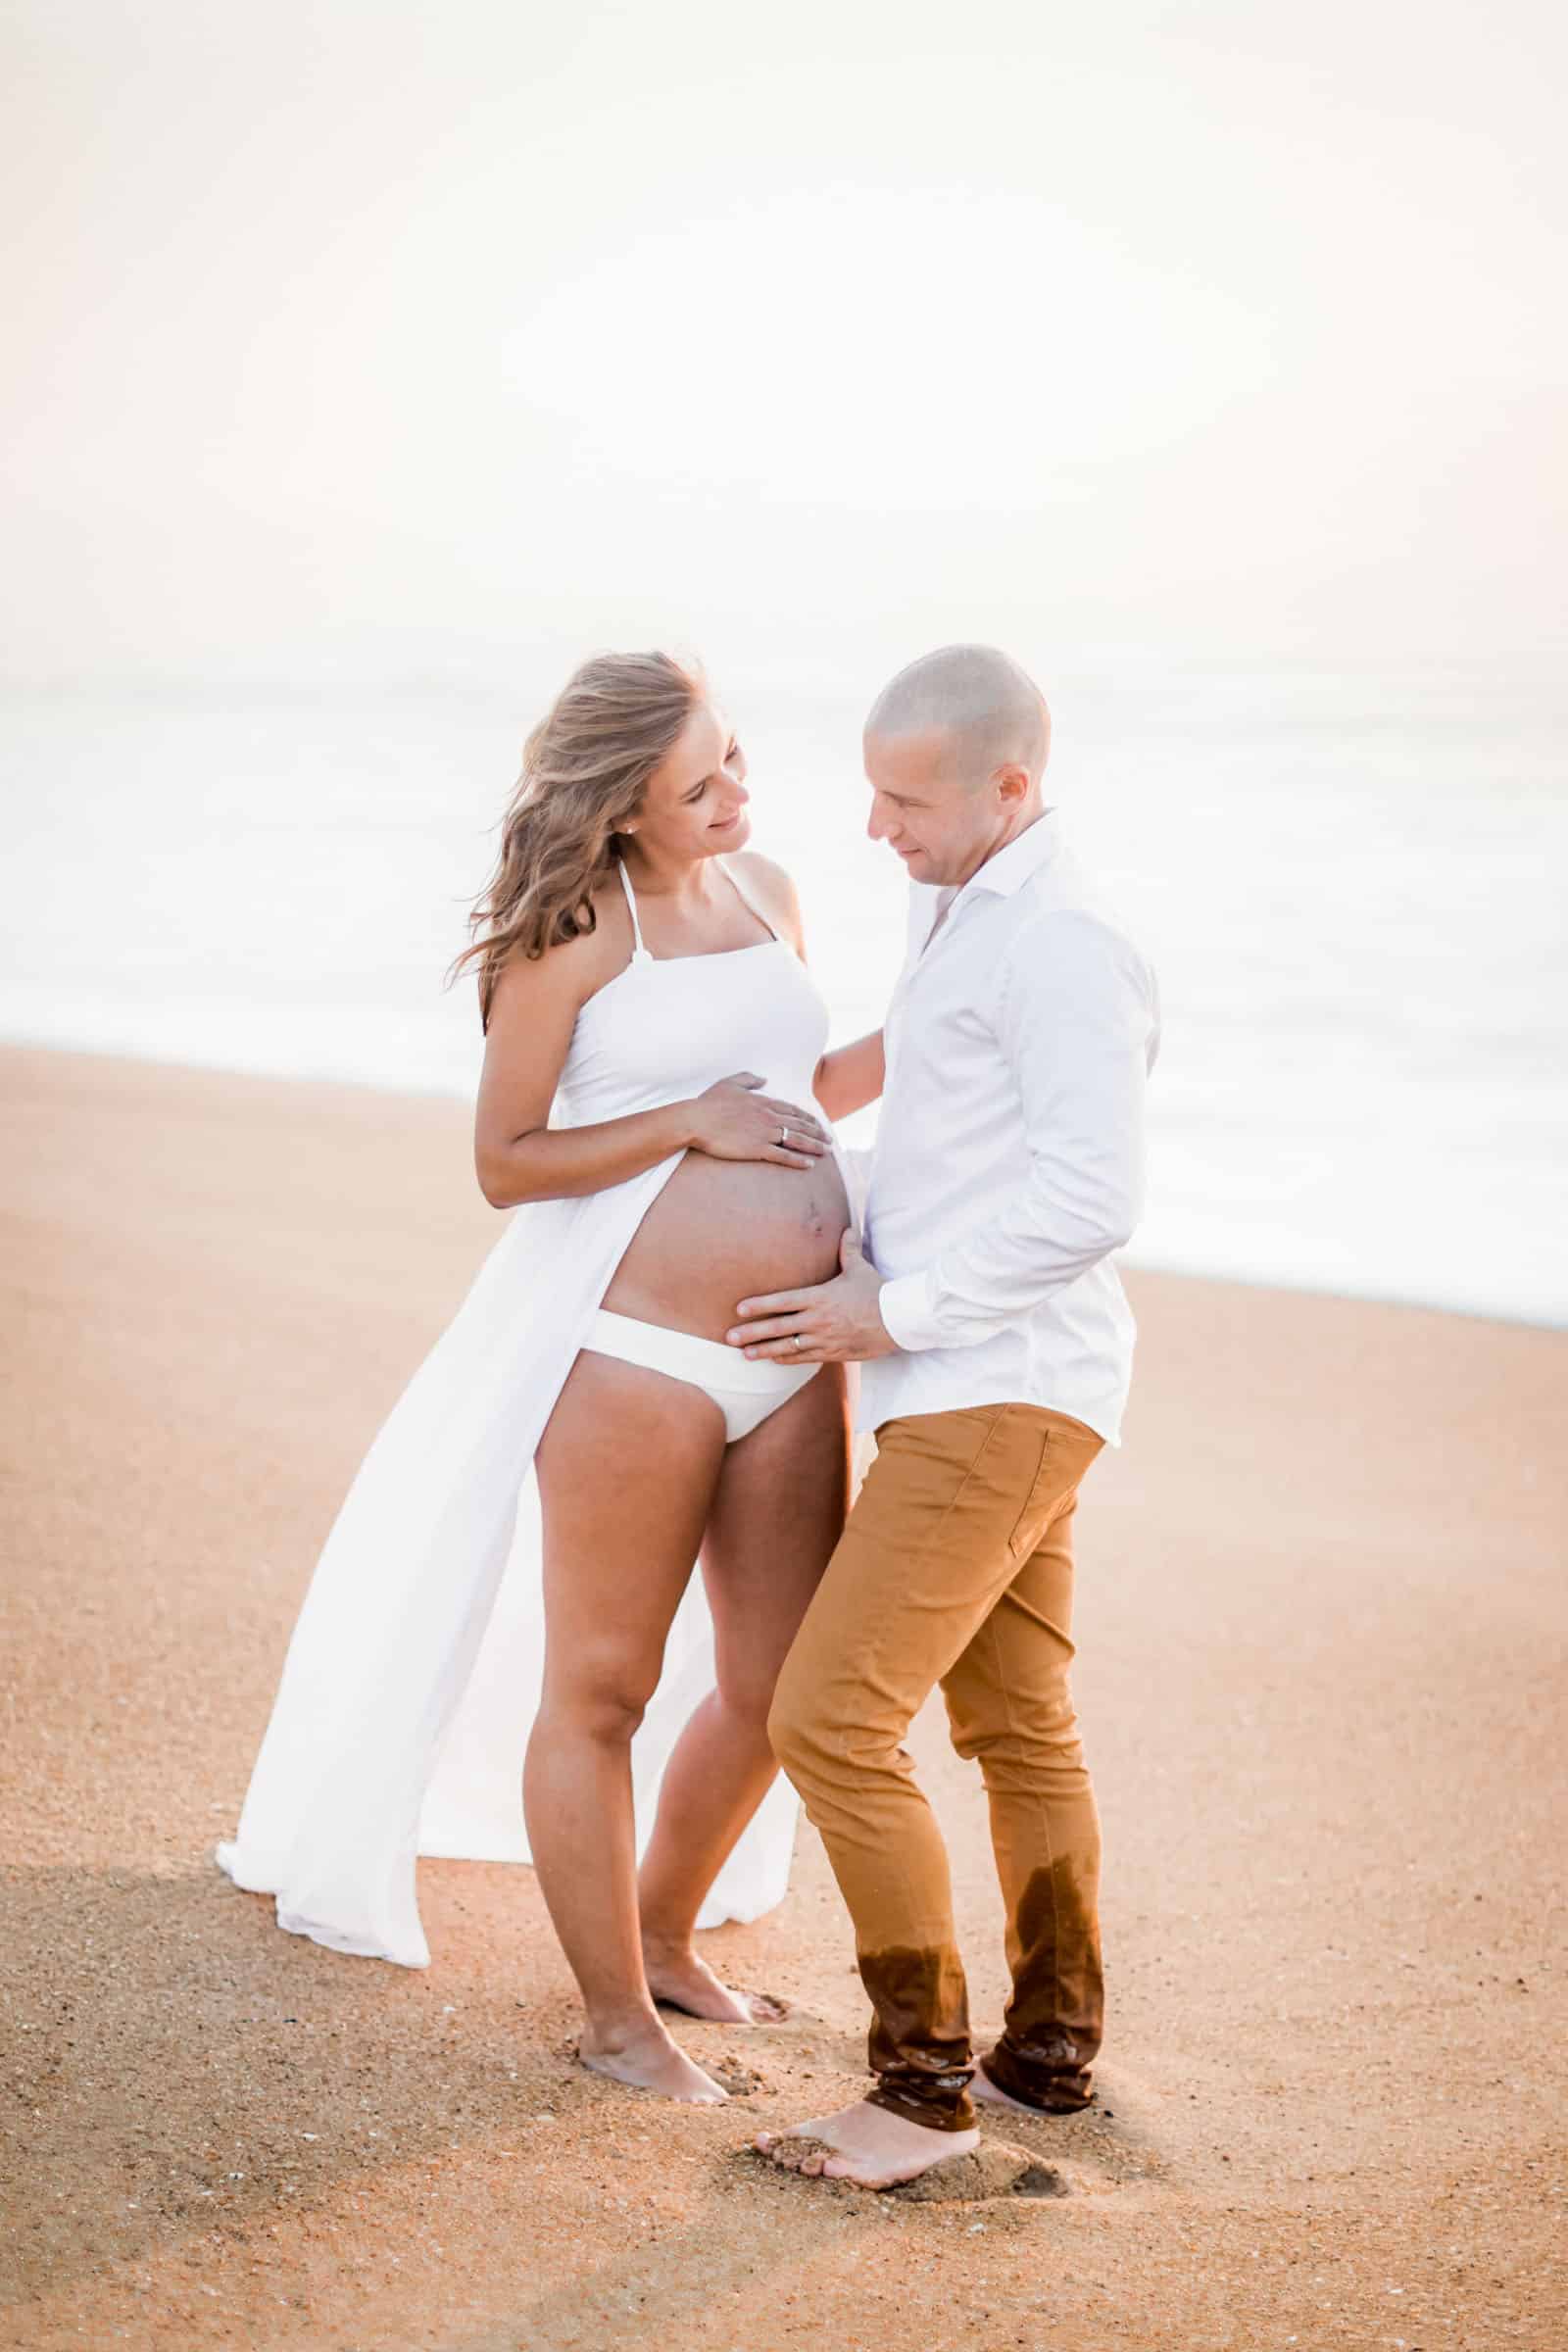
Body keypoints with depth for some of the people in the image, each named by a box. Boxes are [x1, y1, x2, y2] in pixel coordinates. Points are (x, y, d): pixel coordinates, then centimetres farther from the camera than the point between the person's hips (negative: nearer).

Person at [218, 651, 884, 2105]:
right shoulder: (574, 931, -8)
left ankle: (662, 1939, 35)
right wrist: (690, 1122, -15)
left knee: (776, 1689, 12)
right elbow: (505, 1161, -7)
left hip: (795, 1359, 7)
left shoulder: (767, 893, 12)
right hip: (634, 1348, -7)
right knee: (599, 1691, 4)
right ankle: (614, 2015, 20)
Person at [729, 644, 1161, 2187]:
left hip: (997, 1397, -11)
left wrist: (893, 1314, -17)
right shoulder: (960, 915, 14)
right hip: (978, 1393, 11)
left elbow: (1090, 1203, -23)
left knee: (831, 1721, -12)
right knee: (1019, 1730, 18)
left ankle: (923, 2089, -1)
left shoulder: (1063, 946, -17)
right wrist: (855, 1254, 8)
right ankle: (1049, 2054, 31)